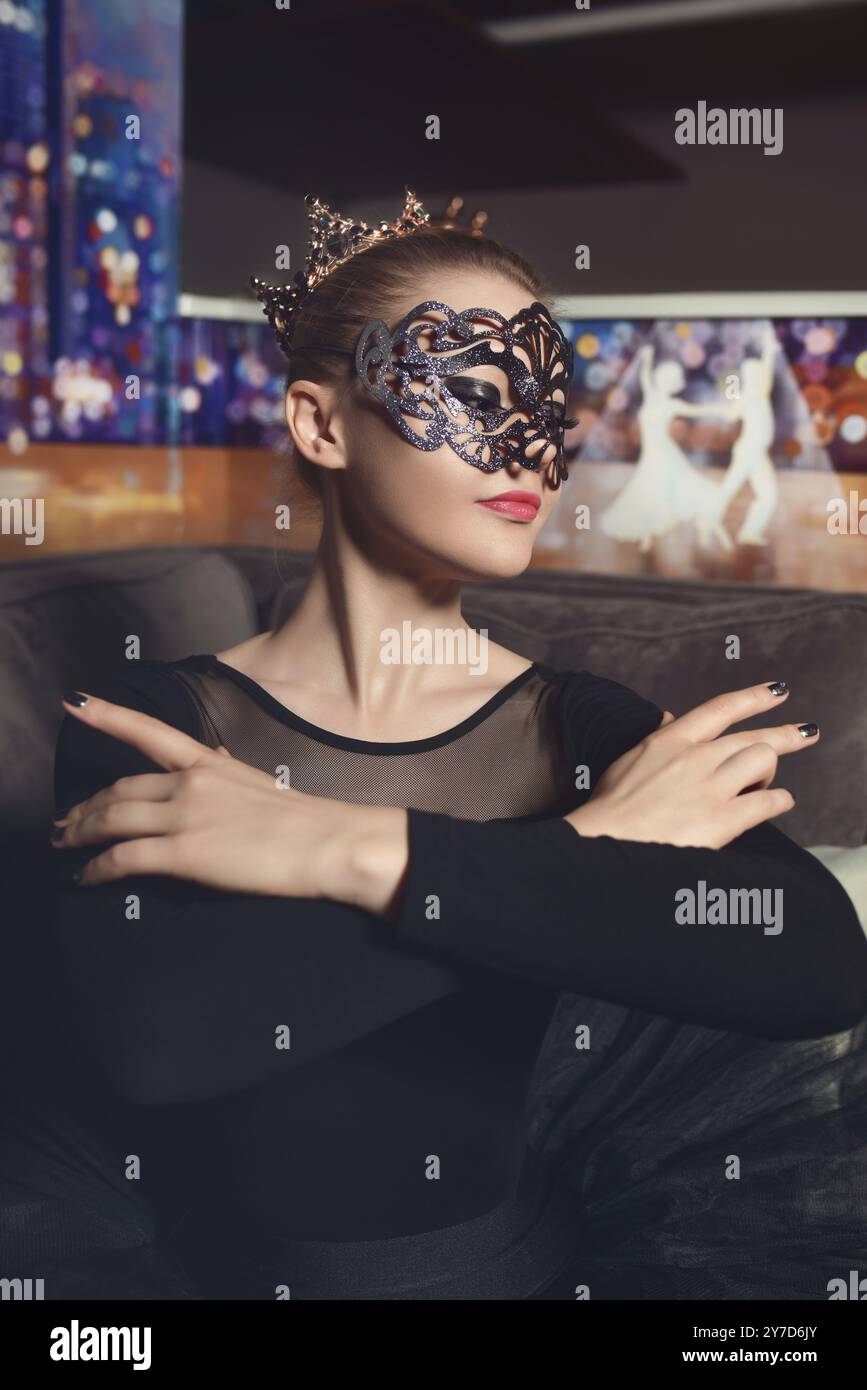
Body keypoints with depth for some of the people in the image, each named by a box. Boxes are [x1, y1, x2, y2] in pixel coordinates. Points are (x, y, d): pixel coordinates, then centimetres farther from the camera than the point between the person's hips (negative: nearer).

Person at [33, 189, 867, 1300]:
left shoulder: (588, 728, -5)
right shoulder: (144, 719, -9)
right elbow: (143, 1032, -26)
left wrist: (363, 855, -27)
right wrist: (586, 847, -21)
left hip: (514, 1259, 1)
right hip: (225, 1263, 0)